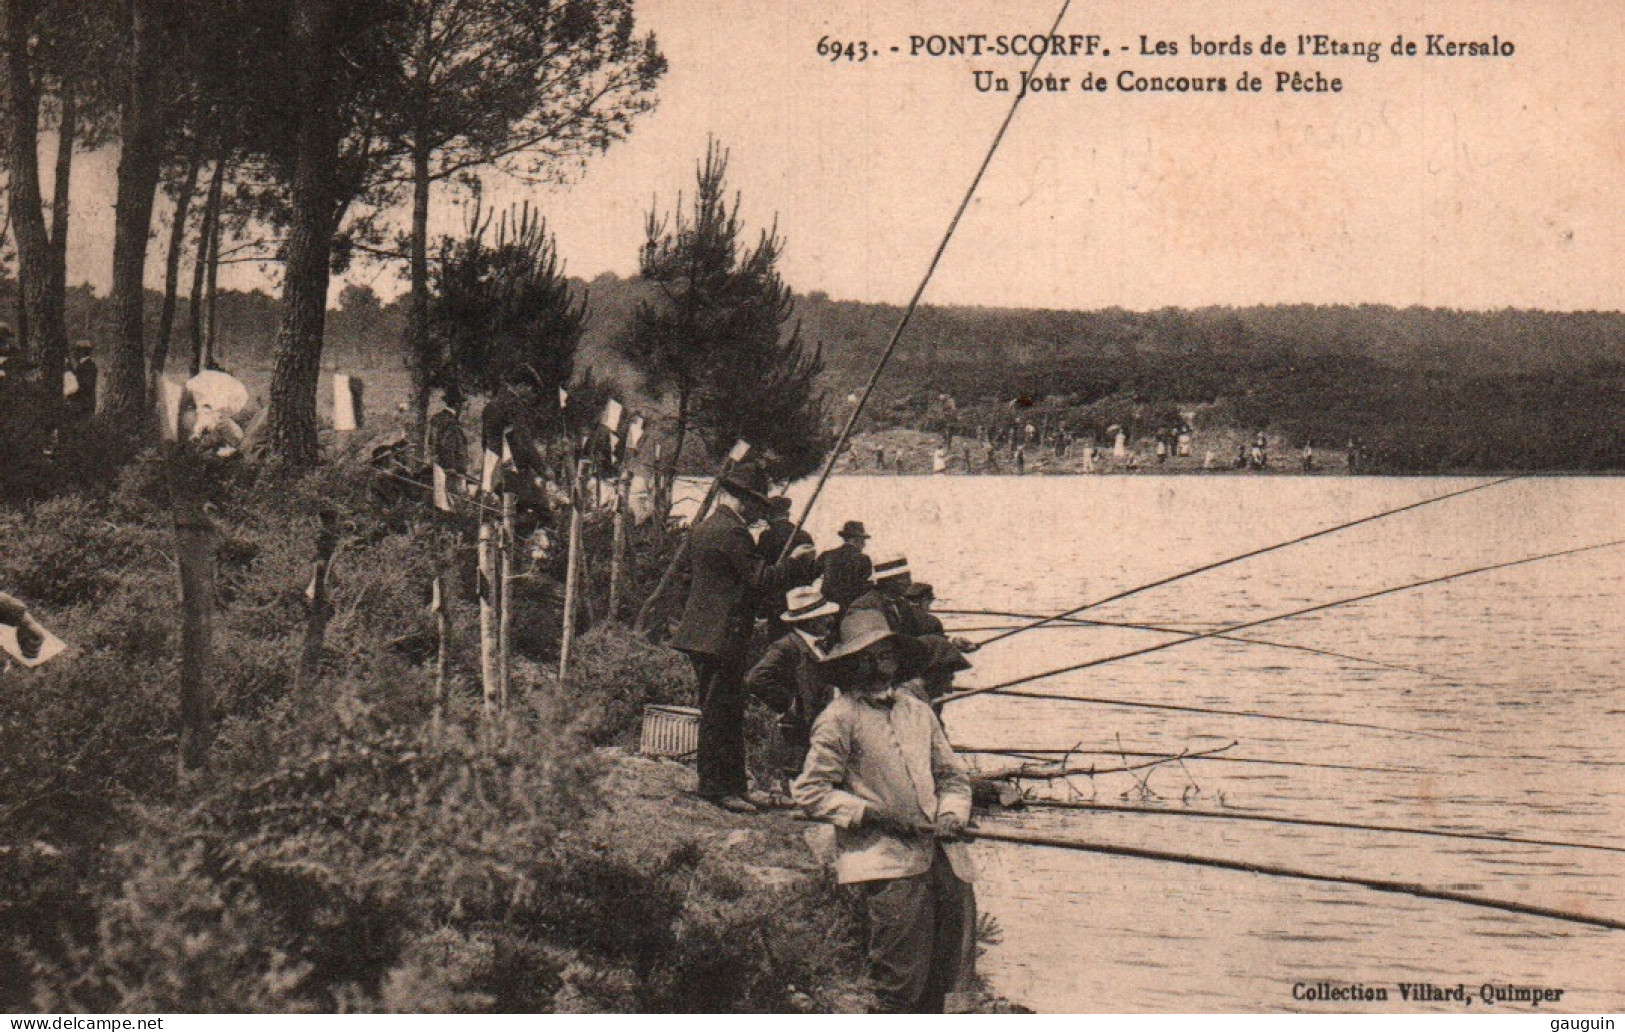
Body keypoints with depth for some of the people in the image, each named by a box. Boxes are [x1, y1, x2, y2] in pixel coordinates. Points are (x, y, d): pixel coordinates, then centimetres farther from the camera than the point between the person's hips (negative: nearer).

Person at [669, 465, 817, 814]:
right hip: (721, 637, -10)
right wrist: (796, 561, -3)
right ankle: (716, 786, 1)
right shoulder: (732, 532, -17)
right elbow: (762, 579, -17)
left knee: (729, 713, 15)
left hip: (701, 634, 10)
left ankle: (735, 784, 20)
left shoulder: (704, 528, 16)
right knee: (719, 713, -4)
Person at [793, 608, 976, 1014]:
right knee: (902, 982, -11)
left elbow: (952, 774, 25)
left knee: (944, 976, 6)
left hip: (942, 855, 6)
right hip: (887, 862, -6)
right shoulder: (839, 718, 0)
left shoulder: (917, 710, 20)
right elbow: (810, 792, -5)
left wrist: (952, 813, 4)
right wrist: (873, 814, -12)